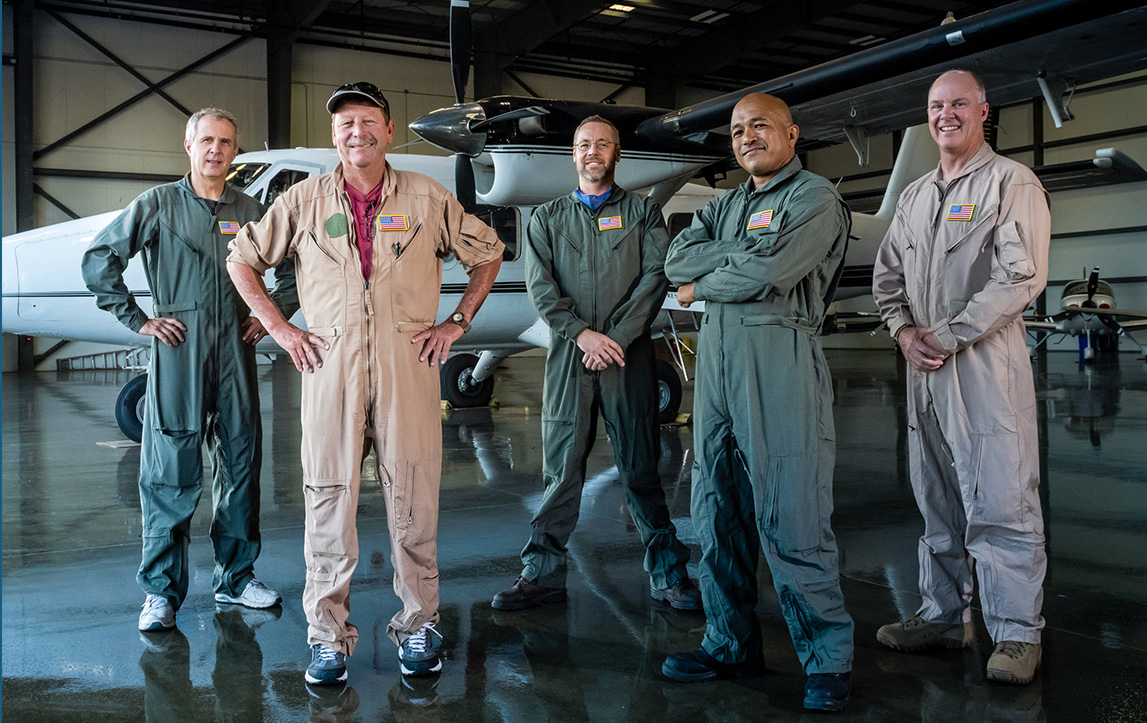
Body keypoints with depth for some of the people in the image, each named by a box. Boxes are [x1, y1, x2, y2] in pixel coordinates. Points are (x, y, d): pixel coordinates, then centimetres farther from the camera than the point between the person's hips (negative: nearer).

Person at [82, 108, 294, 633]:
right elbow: (98, 260, 1)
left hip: (235, 351, 4)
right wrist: (137, 320, -2)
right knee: (171, 472, -2)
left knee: (242, 461, 7)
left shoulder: (251, 212, 11)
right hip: (178, 350, -3)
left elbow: (292, 269, 22)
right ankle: (161, 590, 9)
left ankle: (236, 576, 21)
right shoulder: (158, 205, 3)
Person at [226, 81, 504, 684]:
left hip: (409, 362, 0)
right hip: (330, 362, 1)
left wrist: (459, 323, 9)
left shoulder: (428, 199, 6)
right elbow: (241, 259, 16)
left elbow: (488, 253, 17)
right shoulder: (304, 200, 7)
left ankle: (419, 624, 17)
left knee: (413, 497, 3)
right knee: (329, 497, 2)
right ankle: (328, 635, 14)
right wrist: (280, 329, 8)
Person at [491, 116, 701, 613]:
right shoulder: (548, 218, 15)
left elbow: (656, 275, -1)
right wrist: (581, 333, -11)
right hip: (568, 355, 1)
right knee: (560, 466, 2)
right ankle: (543, 573, 10)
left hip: (629, 354, -1)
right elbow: (539, 285, 3)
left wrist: (617, 337, -11)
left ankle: (667, 574, 9)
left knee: (640, 465, 1)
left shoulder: (643, 212, 12)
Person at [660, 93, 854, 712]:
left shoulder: (814, 198, 1)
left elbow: (770, 273, -14)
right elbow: (677, 259, 7)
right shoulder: (724, 206, 23)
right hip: (716, 353, 7)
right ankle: (731, 644, 21)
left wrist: (702, 285, 2)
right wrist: (744, 254, -6)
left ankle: (828, 660, 4)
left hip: (778, 354, -7)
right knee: (717, 508, 9)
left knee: (790, 516, -8)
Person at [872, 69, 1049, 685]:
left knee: (999, 503, -7)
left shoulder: (1012, 184, -2)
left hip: (986, 362, -6)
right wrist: (905, 332, 0)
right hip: (923, 365, 7)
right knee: (936, 501, 12)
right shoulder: (914, 196, 19)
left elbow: (1020, 276, -12)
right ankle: (944, 616, 22)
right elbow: (887, 275, 19)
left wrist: (948, 336, -13)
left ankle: (1017, 632, 4)